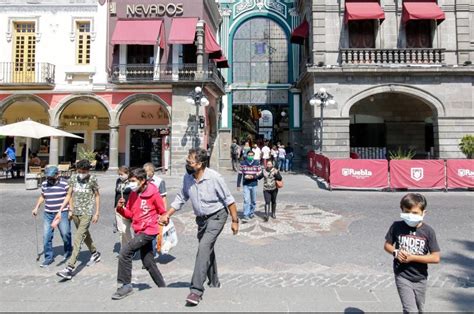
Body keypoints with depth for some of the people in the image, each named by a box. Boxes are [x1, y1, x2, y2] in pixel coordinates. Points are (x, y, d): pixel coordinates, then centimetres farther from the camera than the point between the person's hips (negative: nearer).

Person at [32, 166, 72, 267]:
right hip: (48, 214, 4)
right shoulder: (44, 184, 7)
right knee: (46, 236, 2)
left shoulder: (64, 184, -7)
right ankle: (49, 257, 15)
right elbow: (42, 197, 21)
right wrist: (36, 207, 13)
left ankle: (68, 251, 27)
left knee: (65, 233, -1)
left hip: (62, 213, -4)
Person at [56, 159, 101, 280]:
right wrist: (61, 209, 0)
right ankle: (95, 254, 43)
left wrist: (97, 213, -2)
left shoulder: (92, 179, -7)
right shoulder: (73, 178, 2)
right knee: (85, 234, 20)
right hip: (75, 212, 5)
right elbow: (69, 195, 8)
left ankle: (70, 269, -13)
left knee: (77, 240, -11)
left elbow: (97, 196, 0)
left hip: (87, 213, -5)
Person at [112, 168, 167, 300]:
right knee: (148, 263, 15)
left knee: (125, 251, -17)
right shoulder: (133, 194, 6)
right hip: (139, 231, 8)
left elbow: (163, 213, -7)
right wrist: (120, 208, -8)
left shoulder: (153, 194, -14)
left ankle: (125, 285, -4)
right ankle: (162, 287, 31)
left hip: (148, 231, -8)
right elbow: (130, 214, 10)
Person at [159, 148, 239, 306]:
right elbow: (180, 198, 4)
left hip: (217, 216, -6)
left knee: (204, 247, -22)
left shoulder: (214, 177, -23)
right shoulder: (187, 178, -8)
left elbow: (229, 199, -15)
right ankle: (214, 284, 38)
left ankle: (196, 290, -17)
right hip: (201, 218, 6)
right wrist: (167, 214, -6)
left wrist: (235, 220, -11)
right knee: (208, 250, 17)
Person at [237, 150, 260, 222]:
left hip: (254, 185, 2)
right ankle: (246, 216, -7)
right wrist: (238, 185, 2)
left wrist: (253, 177, -18)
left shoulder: (257, 164, -2)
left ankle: (251, 213, 33)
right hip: (246, 185, -1)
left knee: (253, 201, 13)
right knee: (246, 200, -10)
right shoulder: (243, 163, -2)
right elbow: (240, 174, 2)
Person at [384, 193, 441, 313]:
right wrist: (396, 252, -18)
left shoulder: (428, 231, -12)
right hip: (402, 276, -2)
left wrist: (412, 257, -20)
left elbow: (436, 258, -13)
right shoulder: (396, 227, -10)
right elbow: (387, 245, 3)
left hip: (420, 278, 2)